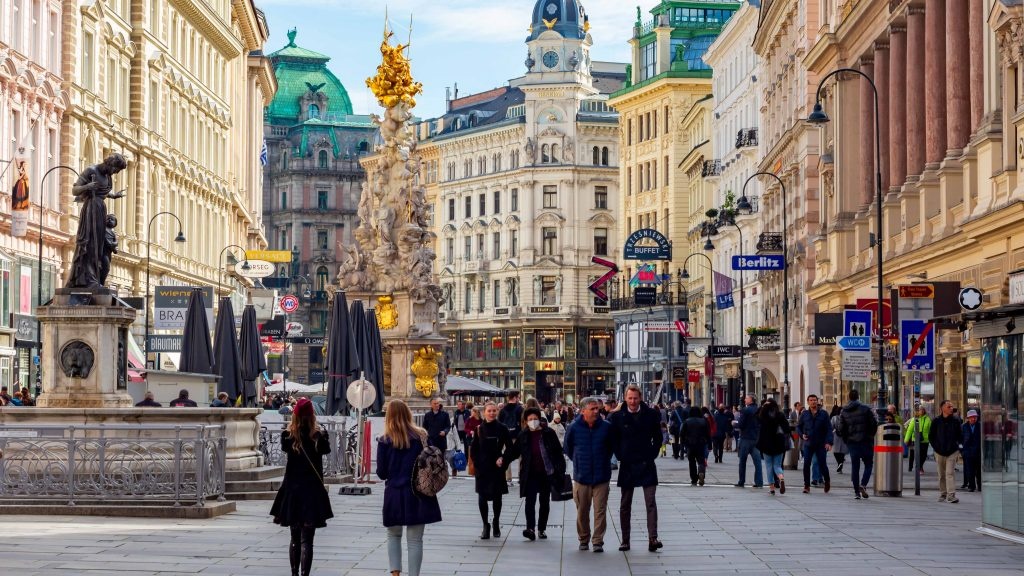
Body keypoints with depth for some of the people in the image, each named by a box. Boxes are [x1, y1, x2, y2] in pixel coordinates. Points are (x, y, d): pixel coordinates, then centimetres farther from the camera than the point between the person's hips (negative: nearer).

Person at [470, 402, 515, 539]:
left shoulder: (502, 428, -1)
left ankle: (496, 523, 27)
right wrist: (476, 463, -4)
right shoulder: (479, 429, 2)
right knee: (482, 497, -5)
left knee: (497, 497, 8)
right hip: (482, 468, 0)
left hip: (497, 467, 0)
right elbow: (474, 449, 7)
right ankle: (485, 525, 7)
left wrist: (503, 459, -10)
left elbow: (510, 447, 3)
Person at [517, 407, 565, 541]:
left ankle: (541, 529, 19)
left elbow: (558, 451, 2)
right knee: (530, 501, -11)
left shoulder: (549, 433, -1)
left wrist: (560, 469, -2)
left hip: (547, 473, 0)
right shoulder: (523, 435, 3)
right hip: (531, 474, 0)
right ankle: (530, 529, -20)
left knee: (545, 502, 9)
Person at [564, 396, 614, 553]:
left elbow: (611, 446, 14)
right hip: (581, 476, 0)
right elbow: (568, 449, 11)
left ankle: (598, 541, 3)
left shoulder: (606, 427, -3)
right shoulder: (574, 428, -4)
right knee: (582, 511, 7)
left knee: (600, 511, -3)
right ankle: (584, 540, 22)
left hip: (601, 477, 0)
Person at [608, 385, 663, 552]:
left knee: (651, 502, -9)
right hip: (627, 465, 1)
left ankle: (653, 539, -14)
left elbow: (657, 438, 10)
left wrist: (652, 455, 2)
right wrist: (620, 457, 0)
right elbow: (613, 440, 8)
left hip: (647, 464, -1)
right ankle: (625, 540, 13)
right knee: (625, 505, 7)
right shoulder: (617, 416, -1)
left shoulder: (651, 414, 1)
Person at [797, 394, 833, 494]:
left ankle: (827, 481, 25)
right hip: (808, 444, 2)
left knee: (822, 464, -2)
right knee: (806, 465, -6)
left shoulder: (823, 414, 1)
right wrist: (802, 435, -3)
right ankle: (806, 486, 3)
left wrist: (829, 442, -12)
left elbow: (829, 429, -2)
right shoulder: (804, 414, 7)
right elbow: (798, 426, 16)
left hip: (821, 444, -2)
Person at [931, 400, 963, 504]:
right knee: (941, 474, 9)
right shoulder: (936, 421, 1)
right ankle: (942, 494, 19)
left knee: (950, 473, -12)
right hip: (939, 452, 1)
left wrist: (956, 445, 1)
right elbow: (931, 436, 9)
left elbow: (960, 436, 10)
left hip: (952, 452, -1)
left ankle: (951, 495, -18)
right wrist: (936, 447, 1)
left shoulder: (956, 421, 2)